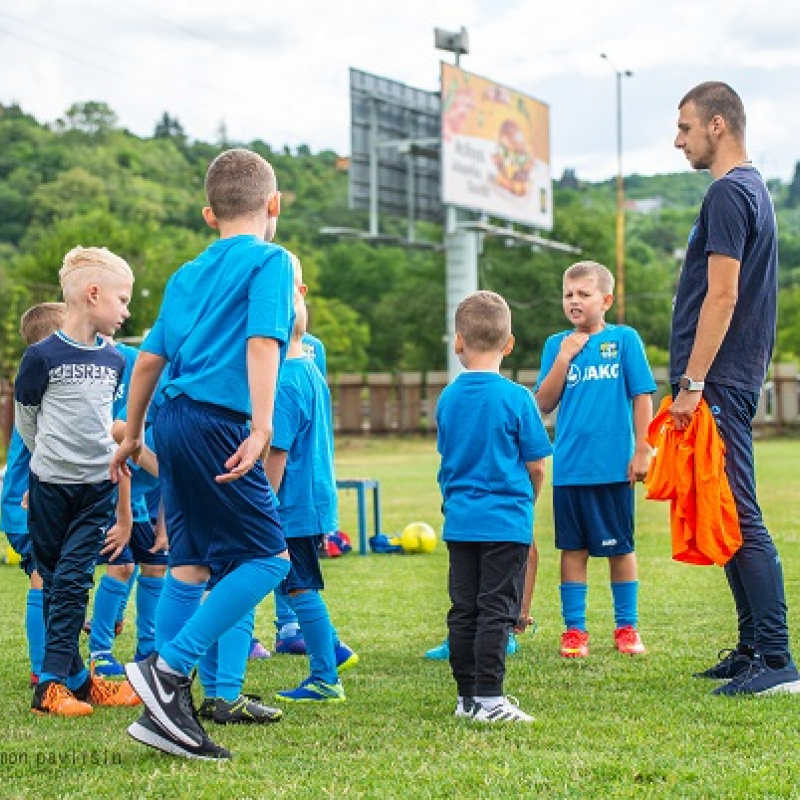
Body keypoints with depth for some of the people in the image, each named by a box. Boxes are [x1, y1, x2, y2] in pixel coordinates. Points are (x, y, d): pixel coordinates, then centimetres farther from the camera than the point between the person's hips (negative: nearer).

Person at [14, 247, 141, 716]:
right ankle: (75, 677, 12)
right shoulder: (42, 356, -10)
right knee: (54, 580, 5)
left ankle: (54, 683, -3)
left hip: (98, 487, 3)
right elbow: (26, 418, 2)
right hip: (50, 484, -2)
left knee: (73, 578, -6)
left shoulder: (114, 360, 4)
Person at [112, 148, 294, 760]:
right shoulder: (270, 261, -2)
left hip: (173, 418, 8)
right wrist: (261, 427, -24)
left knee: (191, 563, 11)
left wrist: (132, 436, 30)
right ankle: (168, 667, -11)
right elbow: (263, 342, -16)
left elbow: (149, 359, 21)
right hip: (217, 423, -8)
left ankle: (166, 711, 11)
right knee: (268, 558, -3)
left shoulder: (188, 274, 20)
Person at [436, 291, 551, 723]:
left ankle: (467, 696, 15)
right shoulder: (516, 398, -10)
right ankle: (488, 698, -3)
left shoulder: (447, 398, 3)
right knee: (496, 611, -2)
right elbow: (536, 465, -4)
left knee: (463, 611, 9)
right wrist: (527, 501, 14)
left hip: (459, 522, 4)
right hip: (506, 522, -4)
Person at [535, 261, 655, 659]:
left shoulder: (624, 339, -1)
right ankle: (574, 628, 14)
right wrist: (563, 358, -9)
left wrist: (641, 451, -5)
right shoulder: (557, 345, 6)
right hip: (569, 466, 2)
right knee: (573, 547, 7)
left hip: (614, 465, -2)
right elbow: (544, 403, 1)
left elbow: (642, 396, -1)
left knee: (620, 547, 8)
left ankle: (627, 626, 19)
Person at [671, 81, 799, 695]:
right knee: (732, 519, 13)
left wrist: (692, 382, -20)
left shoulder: (729, 193, -12)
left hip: (720, 385, -10)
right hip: (735, 380, 10)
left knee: (739, 518, -10)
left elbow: (721, 296, -19)